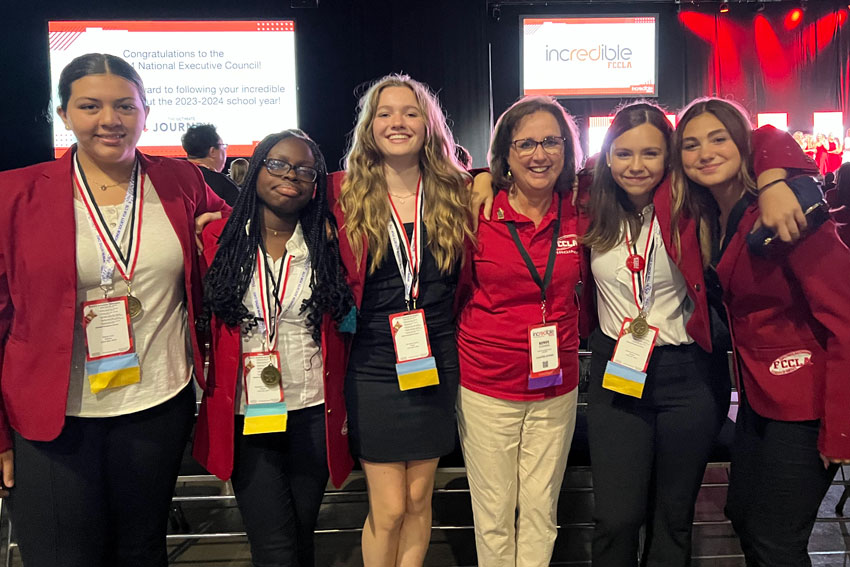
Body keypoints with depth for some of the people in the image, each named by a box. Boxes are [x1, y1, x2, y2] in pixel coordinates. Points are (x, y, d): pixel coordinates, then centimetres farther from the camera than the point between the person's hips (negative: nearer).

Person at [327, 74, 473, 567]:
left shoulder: (457, 194, 2)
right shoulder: (344, 195, -3)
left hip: (438, 365, 2)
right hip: (374, 369, -2)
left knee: (419, 499, 14)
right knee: (389, 509, 4)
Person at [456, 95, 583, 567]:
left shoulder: (579, 212, -1)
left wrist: (568, 333, 7)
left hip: (557, 388, 2)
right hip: (487, 387, -2)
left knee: (540, 512, 14)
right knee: (494, 515, 10)